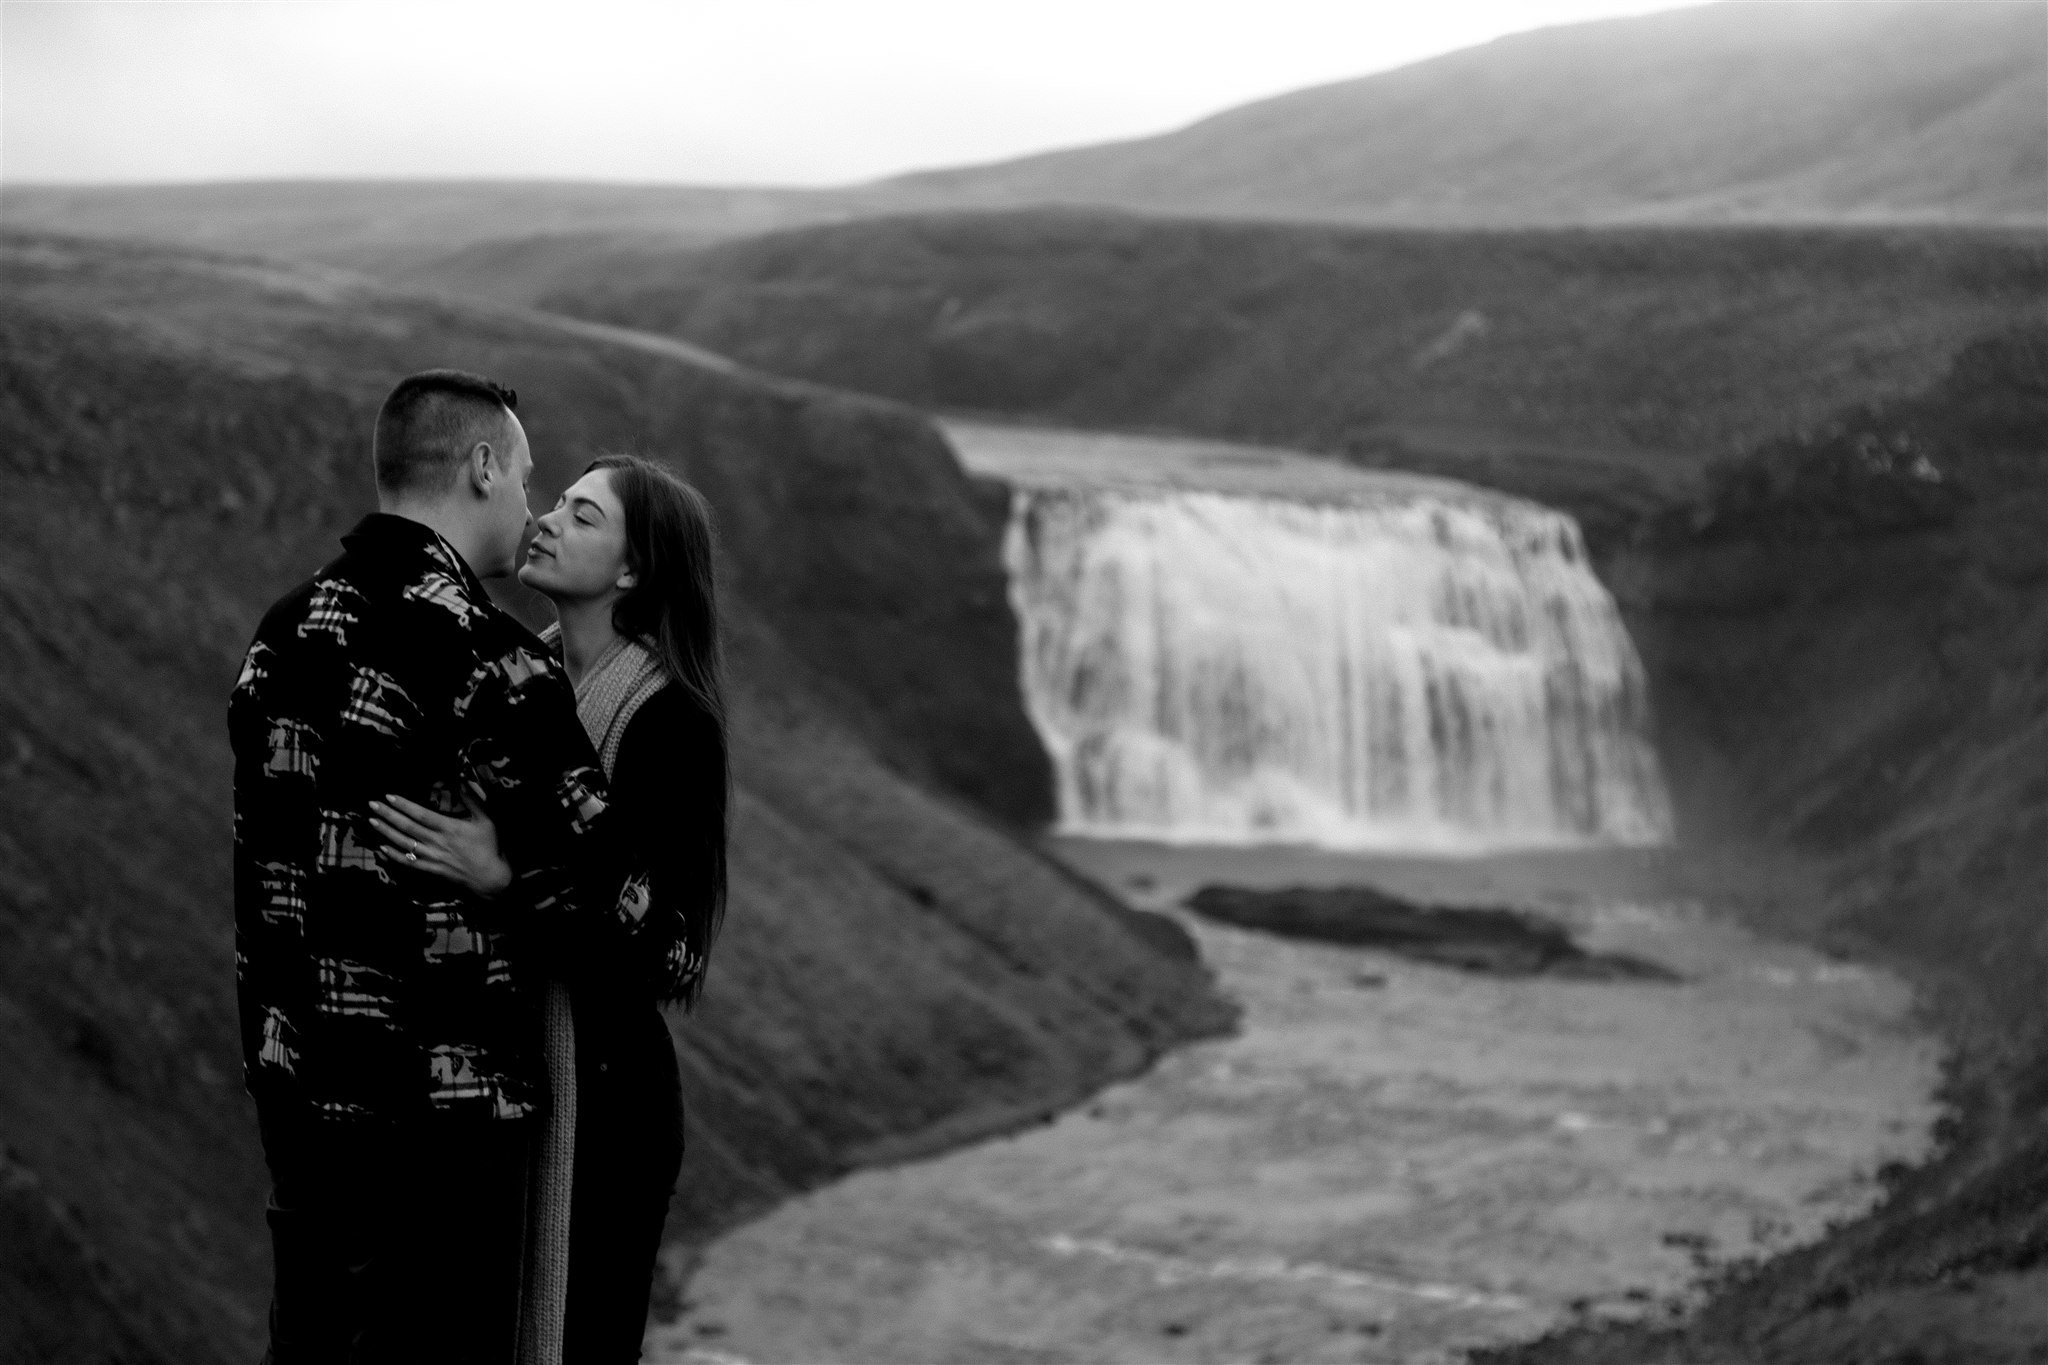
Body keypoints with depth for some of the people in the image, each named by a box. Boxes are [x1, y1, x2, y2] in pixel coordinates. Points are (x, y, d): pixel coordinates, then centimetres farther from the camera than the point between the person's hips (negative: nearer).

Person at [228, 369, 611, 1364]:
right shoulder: (486, 659, -18)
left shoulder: (283, 630, 7)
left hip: (294, 1084, 8)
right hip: (440, 1105, -8)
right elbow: (605, 887, -14)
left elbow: (275, 850, 12)